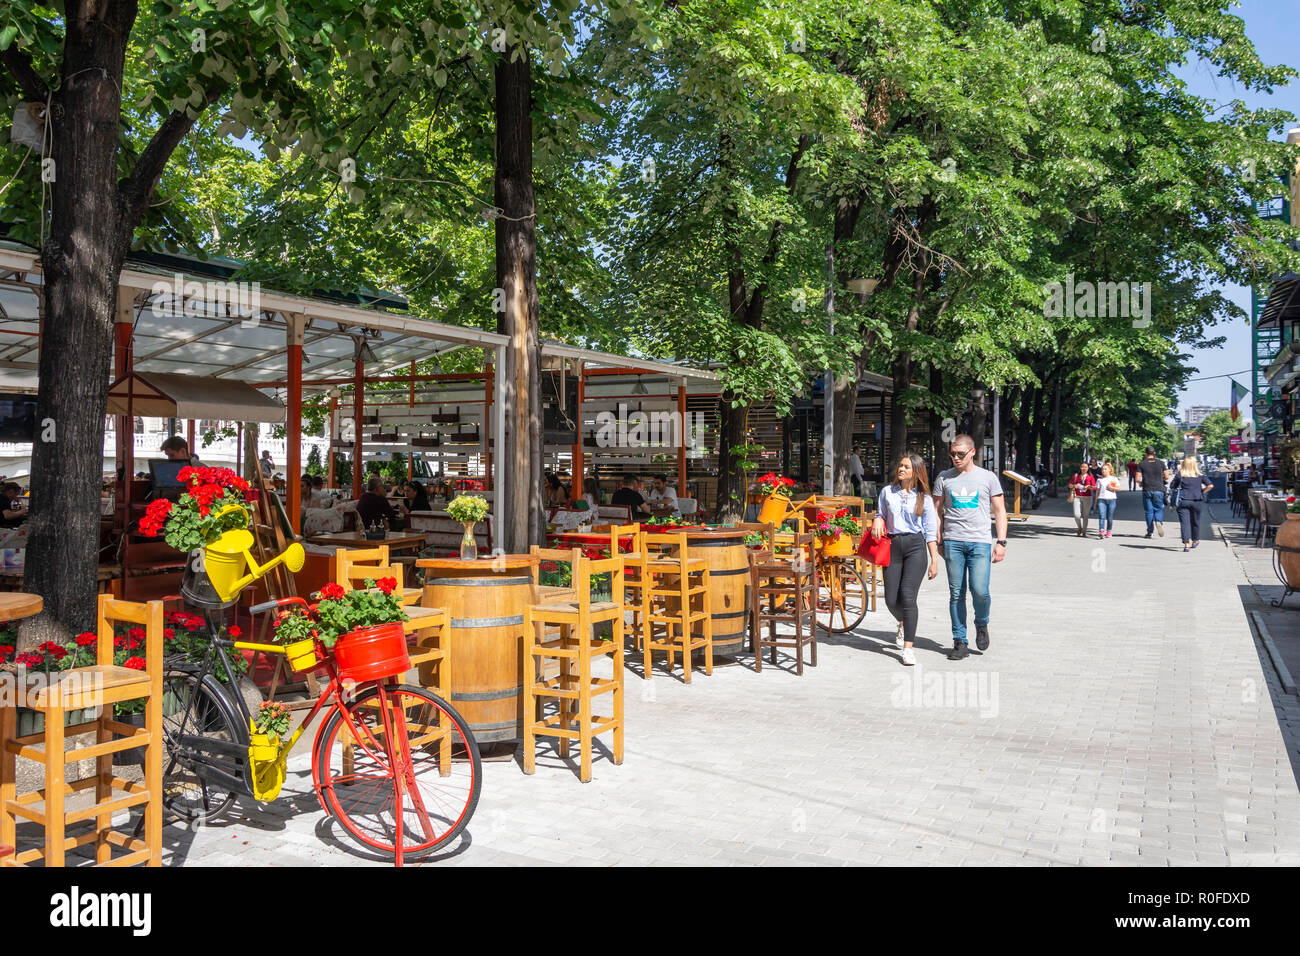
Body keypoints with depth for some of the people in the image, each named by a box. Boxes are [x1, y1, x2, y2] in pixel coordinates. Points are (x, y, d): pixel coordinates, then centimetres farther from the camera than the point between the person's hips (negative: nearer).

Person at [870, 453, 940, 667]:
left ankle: (908, 648, -7)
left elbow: (931, 532, 6)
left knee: (907, 596, -13)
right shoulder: (887, 492, 10)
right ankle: (903, 624, 37)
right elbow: (881, 515, 23)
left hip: (916, 547, -3)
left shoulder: (924, 499, 5)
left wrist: (934, 560, 2)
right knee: (891, 599, 1)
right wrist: (877, 521, -2)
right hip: (892, 546, 3)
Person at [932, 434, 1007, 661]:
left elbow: (1000, 511, 9)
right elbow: (937, 510, 14)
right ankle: (959, 642, 10)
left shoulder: (988, 477, 7)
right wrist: (937, 540, 7)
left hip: (980, 542, -1)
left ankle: (981, 624, 18)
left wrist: (1001, 542, 1)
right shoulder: (944, 478, 10)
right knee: (956, 594, 2)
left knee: (980, 591, -13)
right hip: (953, 542, 2)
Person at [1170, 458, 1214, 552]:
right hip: (1197, 501, 2)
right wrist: (1202, 492, 6)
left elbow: (1172, 487, 5)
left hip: (1183, 501, -2)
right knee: (1195, 521, 18)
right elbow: (1210, 485, -5)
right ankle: (1195, 541, 35)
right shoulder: (1200, 475, 3)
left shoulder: (1180, 475, 0)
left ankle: (1186, 544, -15)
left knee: (1184, 522, -4)